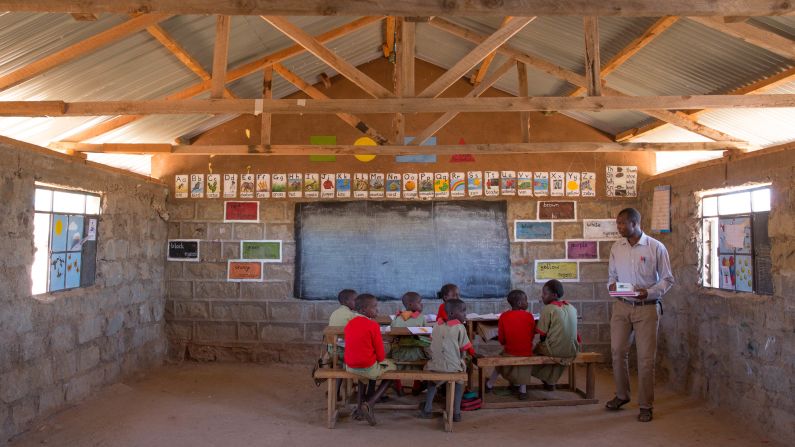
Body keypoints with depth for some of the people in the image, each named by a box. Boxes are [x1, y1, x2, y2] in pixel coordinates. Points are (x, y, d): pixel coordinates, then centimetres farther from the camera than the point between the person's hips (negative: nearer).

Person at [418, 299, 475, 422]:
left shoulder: (437, 324, 6)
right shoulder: (460, 327, -8)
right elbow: (464, 349, -4)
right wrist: (473, 355, 14)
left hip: (436, 364, 4)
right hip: (453, 366, -3)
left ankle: (427, 409, 32)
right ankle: (456, 412, 19)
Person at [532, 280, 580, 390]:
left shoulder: (548, 309, -12)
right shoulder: (572, 308, 7)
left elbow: (542, 334, -9)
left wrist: (542, 343, 10)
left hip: (555, 351, -6)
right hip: (572, 351, 6)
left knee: (538, 347, 21)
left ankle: (546, 380, 32)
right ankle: (550, 382, 36)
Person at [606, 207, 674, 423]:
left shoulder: (656, 247, -7)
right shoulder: (616, 247, 5)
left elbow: (667, 279, -2)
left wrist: (649, 292, -18)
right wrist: (611, 285, -8)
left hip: (647, 308, -3)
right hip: (621, 306, 4)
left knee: (645, 357, 1)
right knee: (617, 351, 5)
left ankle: (645, 405, 13)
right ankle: (621, 394, 25)